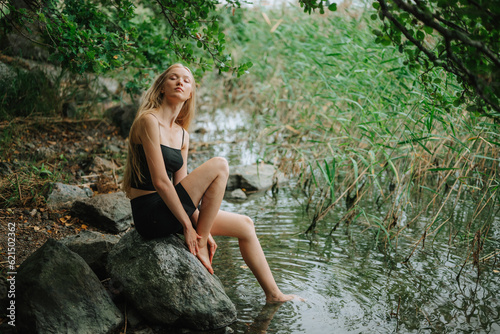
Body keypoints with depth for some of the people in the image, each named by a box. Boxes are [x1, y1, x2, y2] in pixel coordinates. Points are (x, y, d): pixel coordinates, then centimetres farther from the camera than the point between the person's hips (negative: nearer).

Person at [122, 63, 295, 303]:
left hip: (170, 209, 9)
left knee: (245, 225, 9)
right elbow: (159, 181, -18)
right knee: (219, 166, -19)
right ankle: (200, 248, -9)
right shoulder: (149, 121, -13)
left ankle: (273, 294, 20)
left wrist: (203, 231, 3)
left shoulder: (182, 135, 13)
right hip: (151, 214, -9)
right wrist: (188, 226, -15)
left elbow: (182, 186, 11)